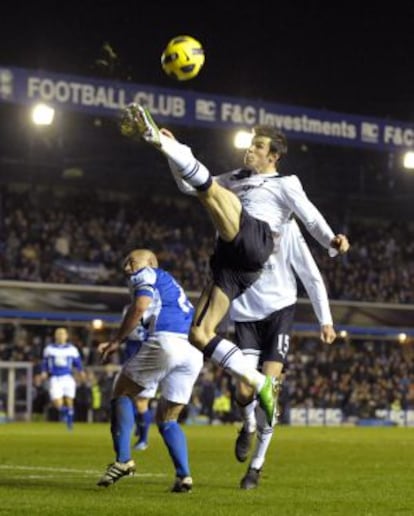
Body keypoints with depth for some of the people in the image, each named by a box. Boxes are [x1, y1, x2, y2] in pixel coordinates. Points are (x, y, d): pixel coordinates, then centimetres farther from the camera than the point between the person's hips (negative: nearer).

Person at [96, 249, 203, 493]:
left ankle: (123, 459, -5)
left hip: (167, 342, -7)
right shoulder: (172, 286, 37)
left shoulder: (147, 275, 12)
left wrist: (116, 341, 0)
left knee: (122, 392, 9)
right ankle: (184, 475, -1)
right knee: (167, 418, 17)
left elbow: (140, 307, -6)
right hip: (194, 355, 7)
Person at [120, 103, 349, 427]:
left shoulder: (285, 184, 18)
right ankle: (262, 385, -1)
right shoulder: (236, 178, 35)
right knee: (199, 335, -5)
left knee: (208, 186, -25)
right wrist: (175, 150, 22)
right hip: (230, 261, 7)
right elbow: (186, 186, 35)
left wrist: (332, 242, -10)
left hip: (254, 241, -7)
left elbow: (312, 218, 9)